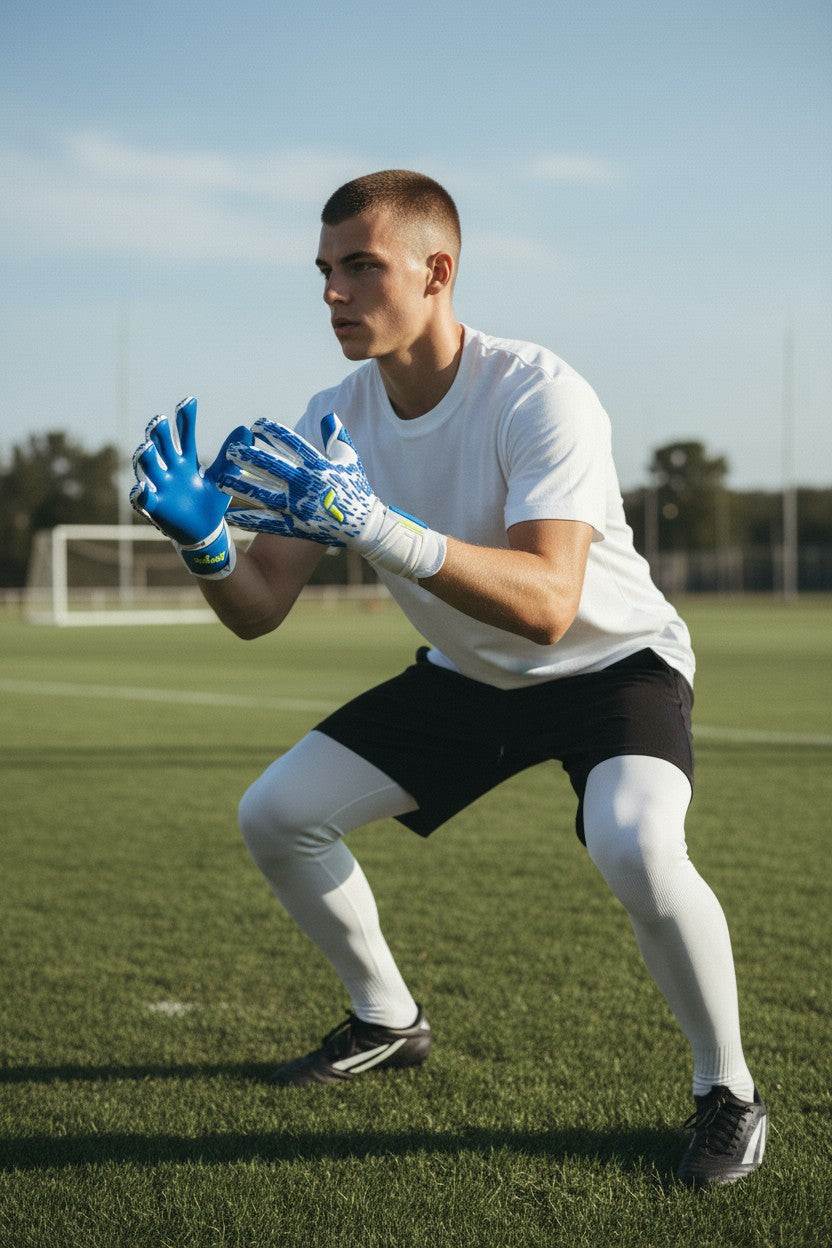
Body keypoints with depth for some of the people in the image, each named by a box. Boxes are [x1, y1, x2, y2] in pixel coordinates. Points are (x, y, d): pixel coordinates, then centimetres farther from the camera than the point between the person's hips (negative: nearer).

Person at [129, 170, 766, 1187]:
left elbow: (547, 603, -43)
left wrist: (377, 526, -53)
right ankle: (388, 1023, 25)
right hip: (467, 678, 6)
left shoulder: (538, 396, -30)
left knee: (635, 848, -35)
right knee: (274, 817, 0)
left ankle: (727, 1093, -9)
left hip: (614, 659, -6)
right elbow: (258, 612, -11)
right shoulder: (332, 423, -11)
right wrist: (203, 540, -33)